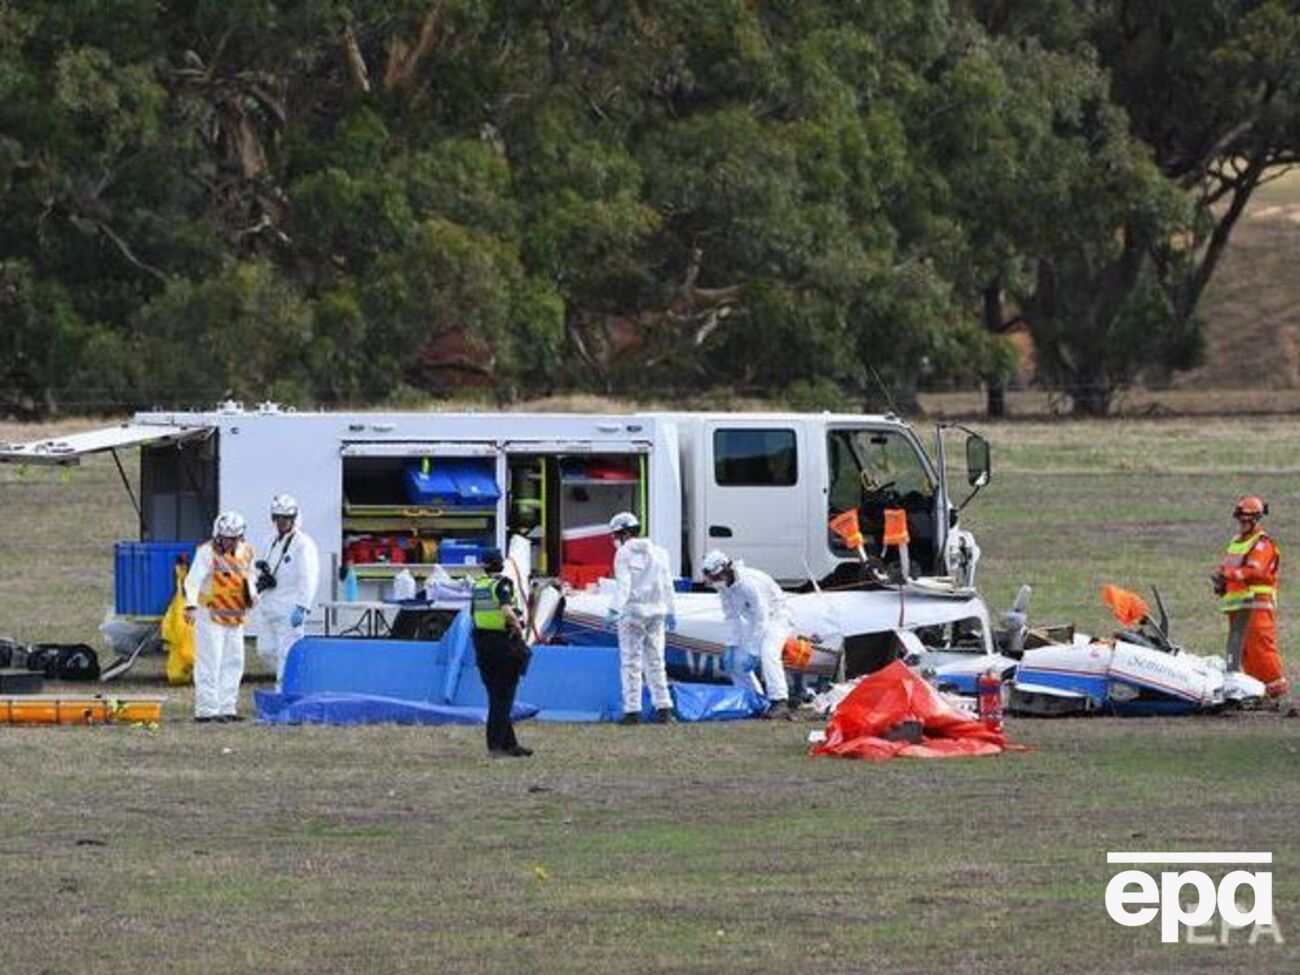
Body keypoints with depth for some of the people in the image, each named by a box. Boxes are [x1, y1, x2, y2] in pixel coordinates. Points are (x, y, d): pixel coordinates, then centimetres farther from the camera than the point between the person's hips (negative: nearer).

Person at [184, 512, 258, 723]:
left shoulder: (246, 552, 9)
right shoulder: (207, 553, -12)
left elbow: (249, 577, 24)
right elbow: (193, 580, -22)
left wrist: (252, 594, 3)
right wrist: (191, 606, -37)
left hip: (235, 618, 7)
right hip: (210, 616, -7)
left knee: (233, 663, 11)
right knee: (209, 664, -8)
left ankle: (227, 708, 20)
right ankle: (206, 710, -7)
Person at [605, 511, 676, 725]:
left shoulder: (624, 553, -5)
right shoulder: (658, 552, 11)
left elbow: (623, 585, -16)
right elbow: (667, 585, 14)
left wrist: (615, 610, -21)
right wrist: (670, 612, 21)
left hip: (632, 612, -5)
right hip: (656, 612, 5)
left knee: (631, 662, -2)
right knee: (655, 661, 11)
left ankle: (632, 710, -5)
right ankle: (663, 707, 5)